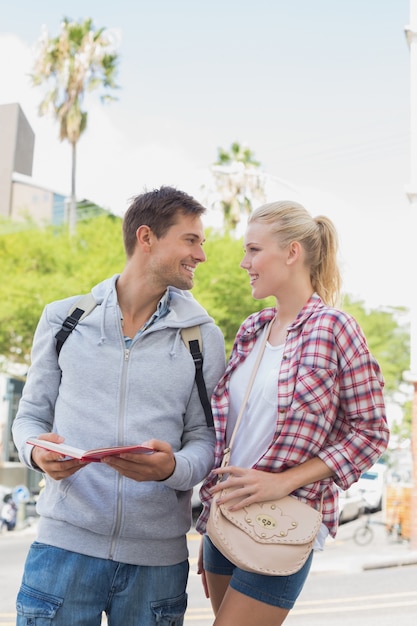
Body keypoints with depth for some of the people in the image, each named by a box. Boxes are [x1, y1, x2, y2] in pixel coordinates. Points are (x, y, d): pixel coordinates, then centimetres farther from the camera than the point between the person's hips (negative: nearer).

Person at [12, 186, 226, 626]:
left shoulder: (203, 337, 5)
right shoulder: (63, 319, 6)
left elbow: (205, 438, 4)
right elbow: (31, 414, 10)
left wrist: (172, 468, -18)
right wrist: (37, 452, -12)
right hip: (65, 541, 0)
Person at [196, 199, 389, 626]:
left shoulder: (333, 328, -10)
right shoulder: (251, 330, 9)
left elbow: (370, 432, -9)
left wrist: (284, 481, -17)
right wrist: (208, 528, 15)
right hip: (226, 517, 7)